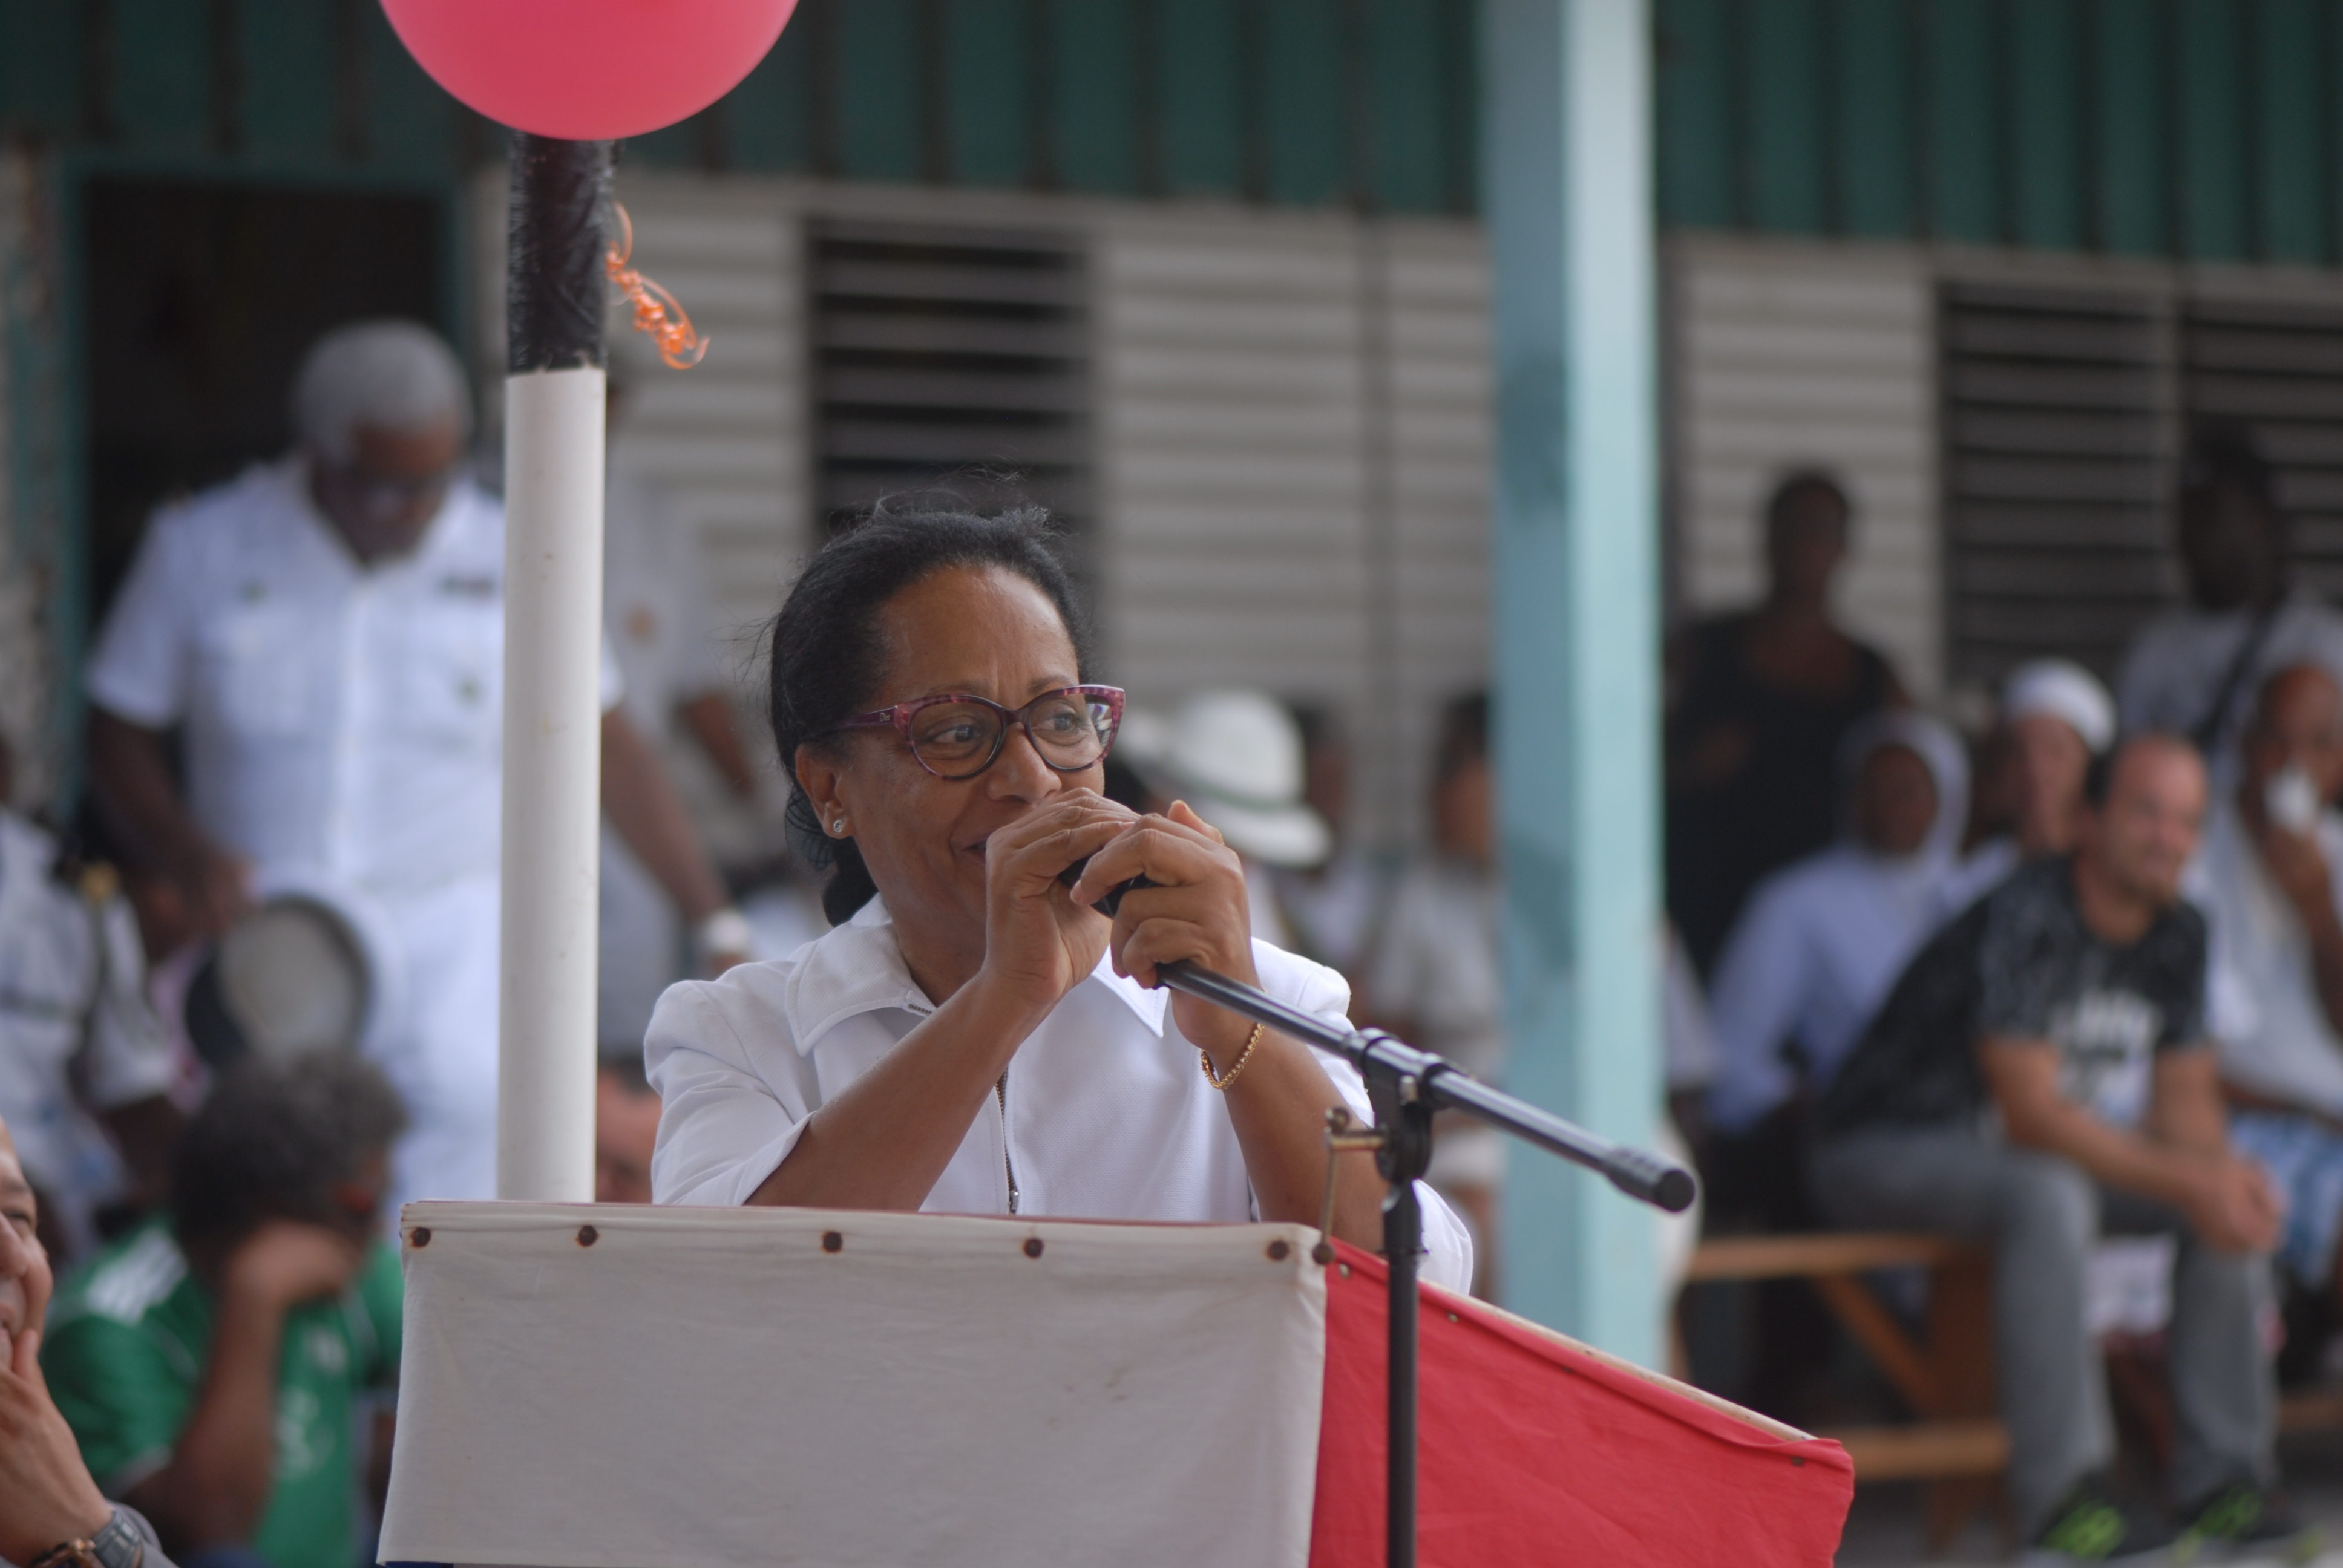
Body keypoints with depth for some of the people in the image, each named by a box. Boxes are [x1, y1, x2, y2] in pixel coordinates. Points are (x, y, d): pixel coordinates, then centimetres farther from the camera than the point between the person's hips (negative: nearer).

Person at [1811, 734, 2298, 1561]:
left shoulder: (2177, 935, 2)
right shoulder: (2025, 920, -25)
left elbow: (2185, 1103, 5)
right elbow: (2032, 1114, -29)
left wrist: (2224, 1174, -19)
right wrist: (2183, 1179, -32)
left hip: (2036, 1149, 8)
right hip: (1887, 1151, -8)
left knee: (2235, 1196, -9)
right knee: (2050, 1193, -38)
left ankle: (2223, 1479, -8)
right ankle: (2061, 1494, -37)